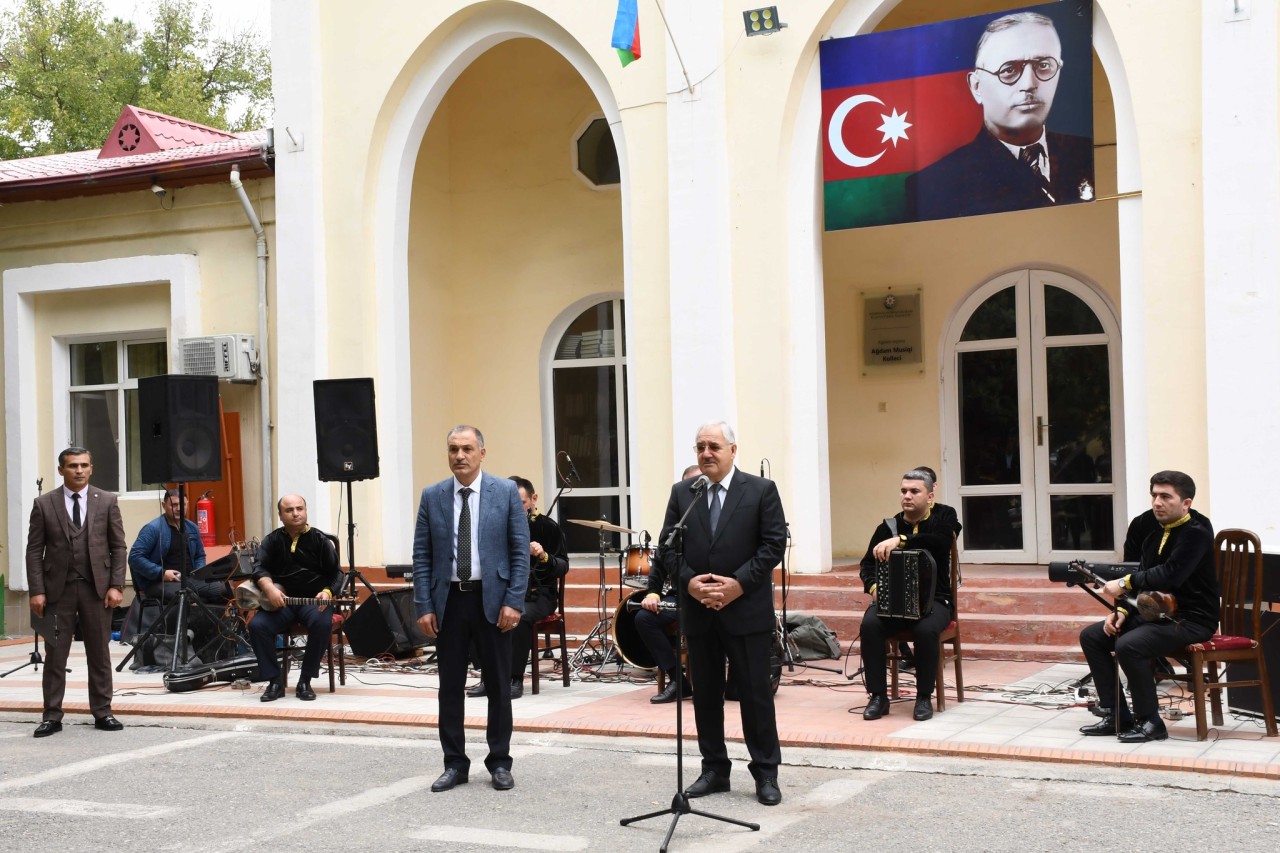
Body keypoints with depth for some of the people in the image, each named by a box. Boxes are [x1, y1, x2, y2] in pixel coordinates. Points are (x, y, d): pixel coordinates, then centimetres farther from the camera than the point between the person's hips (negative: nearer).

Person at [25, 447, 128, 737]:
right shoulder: (44, 504, 2)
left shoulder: (107, 501, 5)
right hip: (58, 589, 0)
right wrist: (37, 591, -6)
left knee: (99, 653, 6)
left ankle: (102, 713, 14)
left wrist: (116, 585, -5)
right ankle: (52, 716, 9)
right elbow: (34, 550, 1)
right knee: (55, 655, 2)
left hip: (96, 588, 1)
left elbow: (118, 547, 4)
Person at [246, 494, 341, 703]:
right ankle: (275, 681, -13)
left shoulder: (321, 540, 4)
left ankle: (305, 681, -18)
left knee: (323, 623, -34)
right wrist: (269, 588, -27)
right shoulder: (272, 540, 8)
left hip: (313, 600, -2)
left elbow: (336, 573, 2)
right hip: (280, 602, 2)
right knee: (257, 625, -26)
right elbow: (259, 567, -6)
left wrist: (327, 592, -20)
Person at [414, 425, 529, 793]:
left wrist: (514, 601, -10)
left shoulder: (506, 492, -1)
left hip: (492, 599, -2)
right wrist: (424, 606, -3)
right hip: (449, 600, 2)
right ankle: (455, 763, 16)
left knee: (498, 684, 6)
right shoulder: (432, 497, 4)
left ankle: (500, 762, 16)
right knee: (450, 686, 6)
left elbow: (520, 551, -3)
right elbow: (422, 556, 4)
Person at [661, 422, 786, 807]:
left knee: (756, 693, 1)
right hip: (698, 611, 4)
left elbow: (774, 544, -6)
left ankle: (766, 774, 10)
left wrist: (739, 583, -15)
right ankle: (714, 770, 20)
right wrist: (689, 581, -11)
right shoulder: (681, 493, 9)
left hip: (747, 610, -3)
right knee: (705, 694, 9)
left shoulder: (761, 490, -1)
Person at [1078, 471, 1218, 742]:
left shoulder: (1196, 533, -14)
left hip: (1191, 620, -9)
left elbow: (1170, 575, -28)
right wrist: (1122, 611, -1)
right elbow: (1143, 579, 15)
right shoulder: (1155, 534, 13)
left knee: (1128, 645, -32)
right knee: (1091, 636, 1)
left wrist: (1125, 583, -23)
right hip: (1156, 613, 9)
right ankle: (1116, 716, 1)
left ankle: (1150, 722, -18)